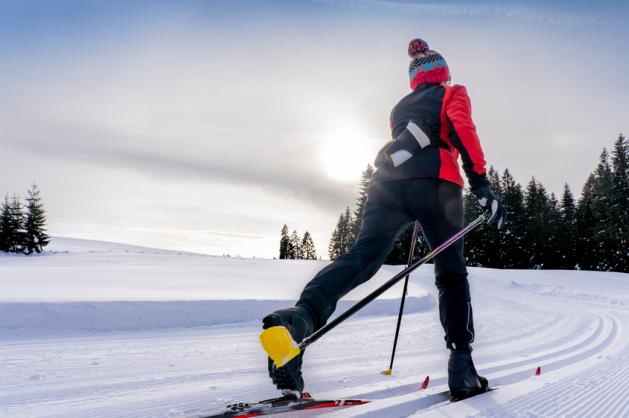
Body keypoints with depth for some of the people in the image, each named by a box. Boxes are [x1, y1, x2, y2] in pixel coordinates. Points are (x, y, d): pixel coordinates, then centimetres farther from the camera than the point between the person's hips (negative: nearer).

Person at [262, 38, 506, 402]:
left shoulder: (400, 107, 35)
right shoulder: (453, 94, 20)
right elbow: (463, 129, -1)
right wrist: (481, 184, -9)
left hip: (388, 179, 3)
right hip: (436, 182, -3)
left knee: (363, 255, -14)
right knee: (452, 273, 7)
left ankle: (303, 315, -41)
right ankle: (462, 369, 0)